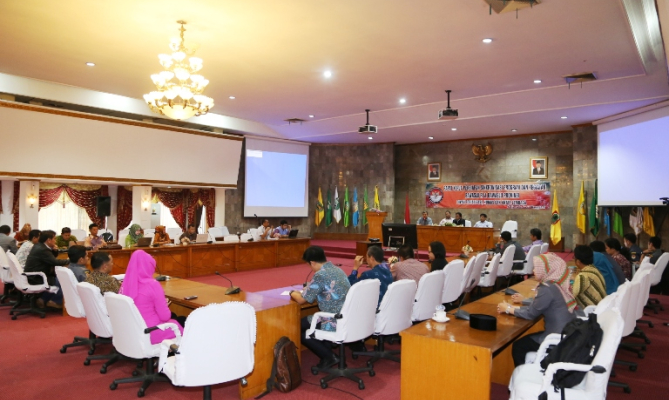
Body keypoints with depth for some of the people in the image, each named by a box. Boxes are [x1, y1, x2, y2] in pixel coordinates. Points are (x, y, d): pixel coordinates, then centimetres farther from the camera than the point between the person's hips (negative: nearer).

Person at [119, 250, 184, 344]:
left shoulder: (125, 284, -3)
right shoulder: (152, 284, -21)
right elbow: (165, 316, -16)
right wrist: (164, 304, 3)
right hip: (150, 333, -7)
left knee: (173, 317, 26)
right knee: (181, 322, 19)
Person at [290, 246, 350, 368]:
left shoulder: (320, 275, -18)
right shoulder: (338, 270, 8)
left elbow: (301, 300, -9)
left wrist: (293, 293, 11)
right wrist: (309, 288, 23)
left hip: (336, 323, -9)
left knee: (298, 328, 11)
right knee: (306, 321, 24)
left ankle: (328, 357, 10)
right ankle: (328, 352, 19)